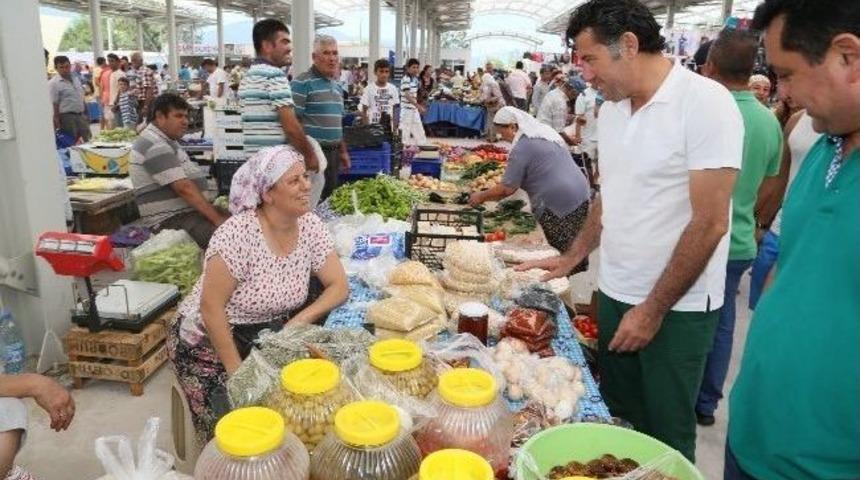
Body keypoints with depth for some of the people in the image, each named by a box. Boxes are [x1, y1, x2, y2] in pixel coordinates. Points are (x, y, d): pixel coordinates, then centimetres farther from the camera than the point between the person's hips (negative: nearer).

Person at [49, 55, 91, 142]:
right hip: (67, 118, -7)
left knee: (88, 142, 9)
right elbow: (54, 105, -12)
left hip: (81, 116, 7)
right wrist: (58, 126, -18)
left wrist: (86, 115, 16)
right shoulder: (53, 83, -8)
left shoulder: (75, 79, 13)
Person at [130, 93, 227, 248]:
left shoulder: (164, 142, 18)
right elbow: (184, 188, -23)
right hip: (172, 219, -10)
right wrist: (217, 219, -25)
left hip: (186, 211, 10)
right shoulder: (155, 146, -15)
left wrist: (217, 212, 9)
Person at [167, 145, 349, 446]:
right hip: (211, 338, -5)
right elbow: (211, 307, -24)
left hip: (269, 336, 6)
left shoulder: (310, 226, -9)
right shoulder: (239, 233, -26)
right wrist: (237, 371, -22)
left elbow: (339, 286, -6)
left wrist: (298, 322, -20)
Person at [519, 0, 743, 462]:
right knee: (617, 418, 17)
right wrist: (570, 258, 15)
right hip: (615, 293, 6)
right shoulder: (611, 108, 6)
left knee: (665, 433, 9)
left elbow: (709, 223, -18)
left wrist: (653, 309, -14)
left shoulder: (705, 102, -15)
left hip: (677, 307, -6)